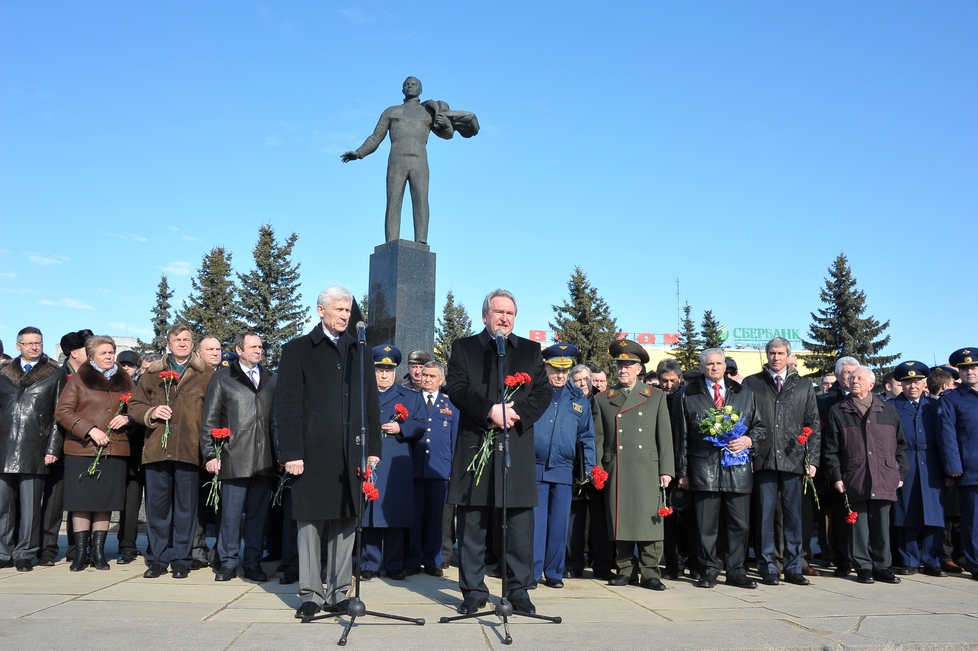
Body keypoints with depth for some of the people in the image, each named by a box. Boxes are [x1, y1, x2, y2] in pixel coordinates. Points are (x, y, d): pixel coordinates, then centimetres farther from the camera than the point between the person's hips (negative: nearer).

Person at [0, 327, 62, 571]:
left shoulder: (54, 375, 5)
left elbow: (58, 415, 1)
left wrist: (53, 449, -5)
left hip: (33, 450, -3)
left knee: (30, 505, 0)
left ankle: (24, 554, 8)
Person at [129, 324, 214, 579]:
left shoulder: (206, 374, 6)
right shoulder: (152, 373, 14)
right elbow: (134, 405, 15)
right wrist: (151, 412, -6)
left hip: (190, 451, -2)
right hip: (156, 450, 2)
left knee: (185, 506, 3)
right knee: (157, 505, 7)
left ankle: (182, 560, 13)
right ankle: (157, 559, 18)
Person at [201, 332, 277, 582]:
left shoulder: (271, 379, 14)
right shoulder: (222, 379, 7)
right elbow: (209, 421, 5)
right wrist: (210, 454, -3)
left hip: (264, 459, 2)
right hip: (234, 458, -2)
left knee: (257, 513, 7)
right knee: (231, 513, 0)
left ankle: (253, 563, 17)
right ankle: (228, 562, 14)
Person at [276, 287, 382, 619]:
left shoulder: (359, 352, 16)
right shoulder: (297, 350, 4)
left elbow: (371, 403, 14)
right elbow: (287, 405, -2)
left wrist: (373, 449, 6)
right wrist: (292, 453, -9)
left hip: (351, 453, 4)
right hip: (313, 452, -3)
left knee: (345, 523, 7)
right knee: (310, 521, 3)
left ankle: (338, 593, 17)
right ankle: (311, 594, 12)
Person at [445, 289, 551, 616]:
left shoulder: (531, 350, 15)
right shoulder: (463, 347, 10)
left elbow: (544, 391, 5)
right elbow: (456, 388, -4)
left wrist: (517, 413, -12)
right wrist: (489, 411, -17)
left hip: (518, 447, 1)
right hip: (475, 446, -1)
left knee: (520, 522, 3)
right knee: (472, 523, 4)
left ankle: (519, 589, 14)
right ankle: (473, 590, 15)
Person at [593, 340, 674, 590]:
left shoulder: (656, 397, 11)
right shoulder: (602, 399, 11)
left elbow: (665, 436, 7)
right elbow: (598, 438, 10)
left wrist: (666, 470, 0)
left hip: (647, 470, -1)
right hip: (616, 472, 1)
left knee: (648, 521, -3)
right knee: (620, 521, 3)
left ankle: (650, 572, 5)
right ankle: (626, 569, 14)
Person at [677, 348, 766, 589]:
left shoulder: (744, 393, 14)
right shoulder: (689, 395, 8)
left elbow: (759, 425, 17)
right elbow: (683, 436, 6)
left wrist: (749, 439, -6)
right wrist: (683, 472, 3)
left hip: (738, 468, 2)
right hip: (704, 468, -2)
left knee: (740, 524, 4)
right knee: (706, 525, 3)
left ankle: (736, 572, 16)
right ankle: (709, 571, 14)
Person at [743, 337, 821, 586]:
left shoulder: (804, 387, 12)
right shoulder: (752, 384, 7)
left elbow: (813, 426, 10)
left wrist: (812, 460, 2)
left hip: (794, 461, 1)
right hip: (763, 460, -1)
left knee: (794, 516, 4)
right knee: (765, 516, 2)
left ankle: (793, 568, 14)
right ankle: (768, 568, 11)